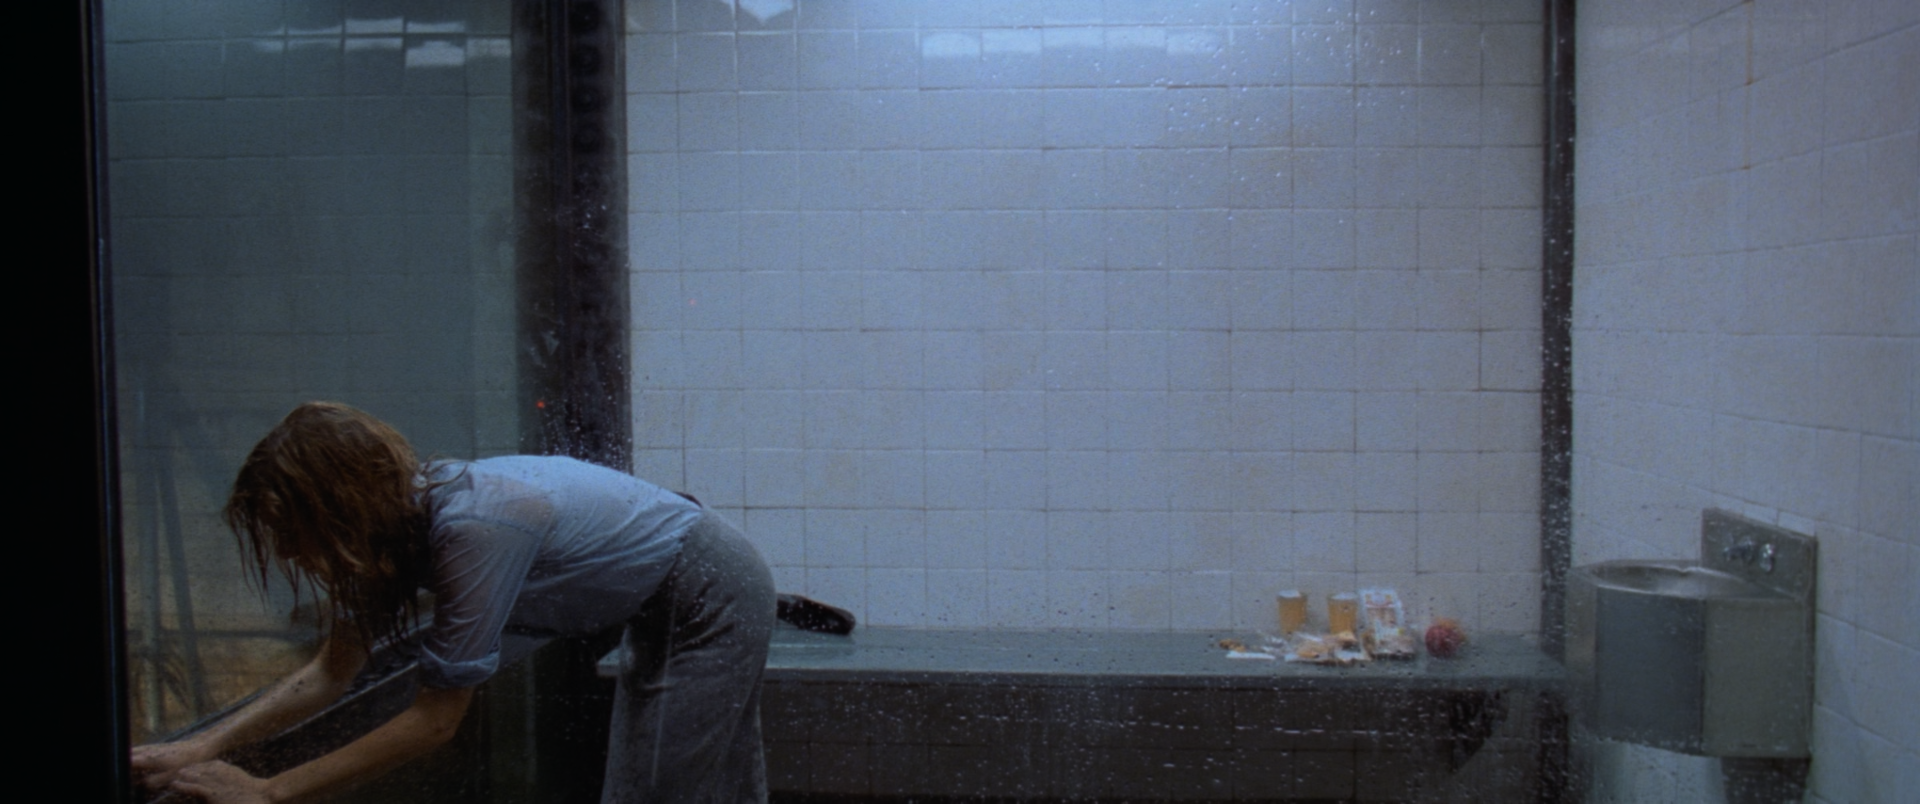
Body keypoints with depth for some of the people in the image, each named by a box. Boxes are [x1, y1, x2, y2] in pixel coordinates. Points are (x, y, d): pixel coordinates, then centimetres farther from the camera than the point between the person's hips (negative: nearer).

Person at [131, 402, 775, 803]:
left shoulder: (474, 531, -34)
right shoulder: (401, 518, -8)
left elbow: (435, 720, -27)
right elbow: (332, 672, 2)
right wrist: (203, 747, -7)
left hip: (713, 600, -8)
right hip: (667, 610, 8)